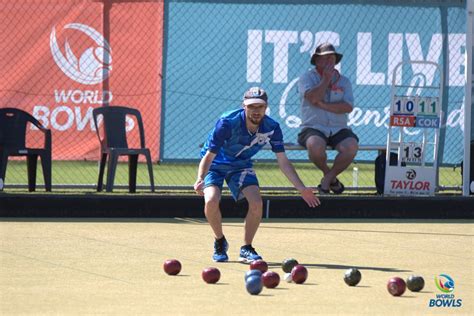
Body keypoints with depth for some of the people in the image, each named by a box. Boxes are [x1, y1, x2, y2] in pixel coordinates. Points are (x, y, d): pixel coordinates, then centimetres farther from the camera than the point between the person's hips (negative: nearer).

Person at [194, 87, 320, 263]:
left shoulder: (271, 128, -20)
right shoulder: (228, 123, -32)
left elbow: (283, 162, -12)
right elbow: (208, 156, -32)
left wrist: (301, 188, -20)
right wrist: (200, 180, -51)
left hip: (241, 166, 3)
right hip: (215, 164, -3)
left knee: (256, 203, -19)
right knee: (211, 201, -27)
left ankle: (246, 249, 1)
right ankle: (219, 242, 1)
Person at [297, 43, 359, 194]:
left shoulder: (343, 81, 14)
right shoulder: (307, 78, 7)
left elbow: (348, 107, -2)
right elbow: (312, 98, -14)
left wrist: (323, 105, -10)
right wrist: (326, 79, -4)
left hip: (339, 129, 3)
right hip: (313, 128, -3)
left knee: (351, 146, -30)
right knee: (316, 145, -38)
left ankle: (328, 179, -7)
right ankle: (328, 173, -5)